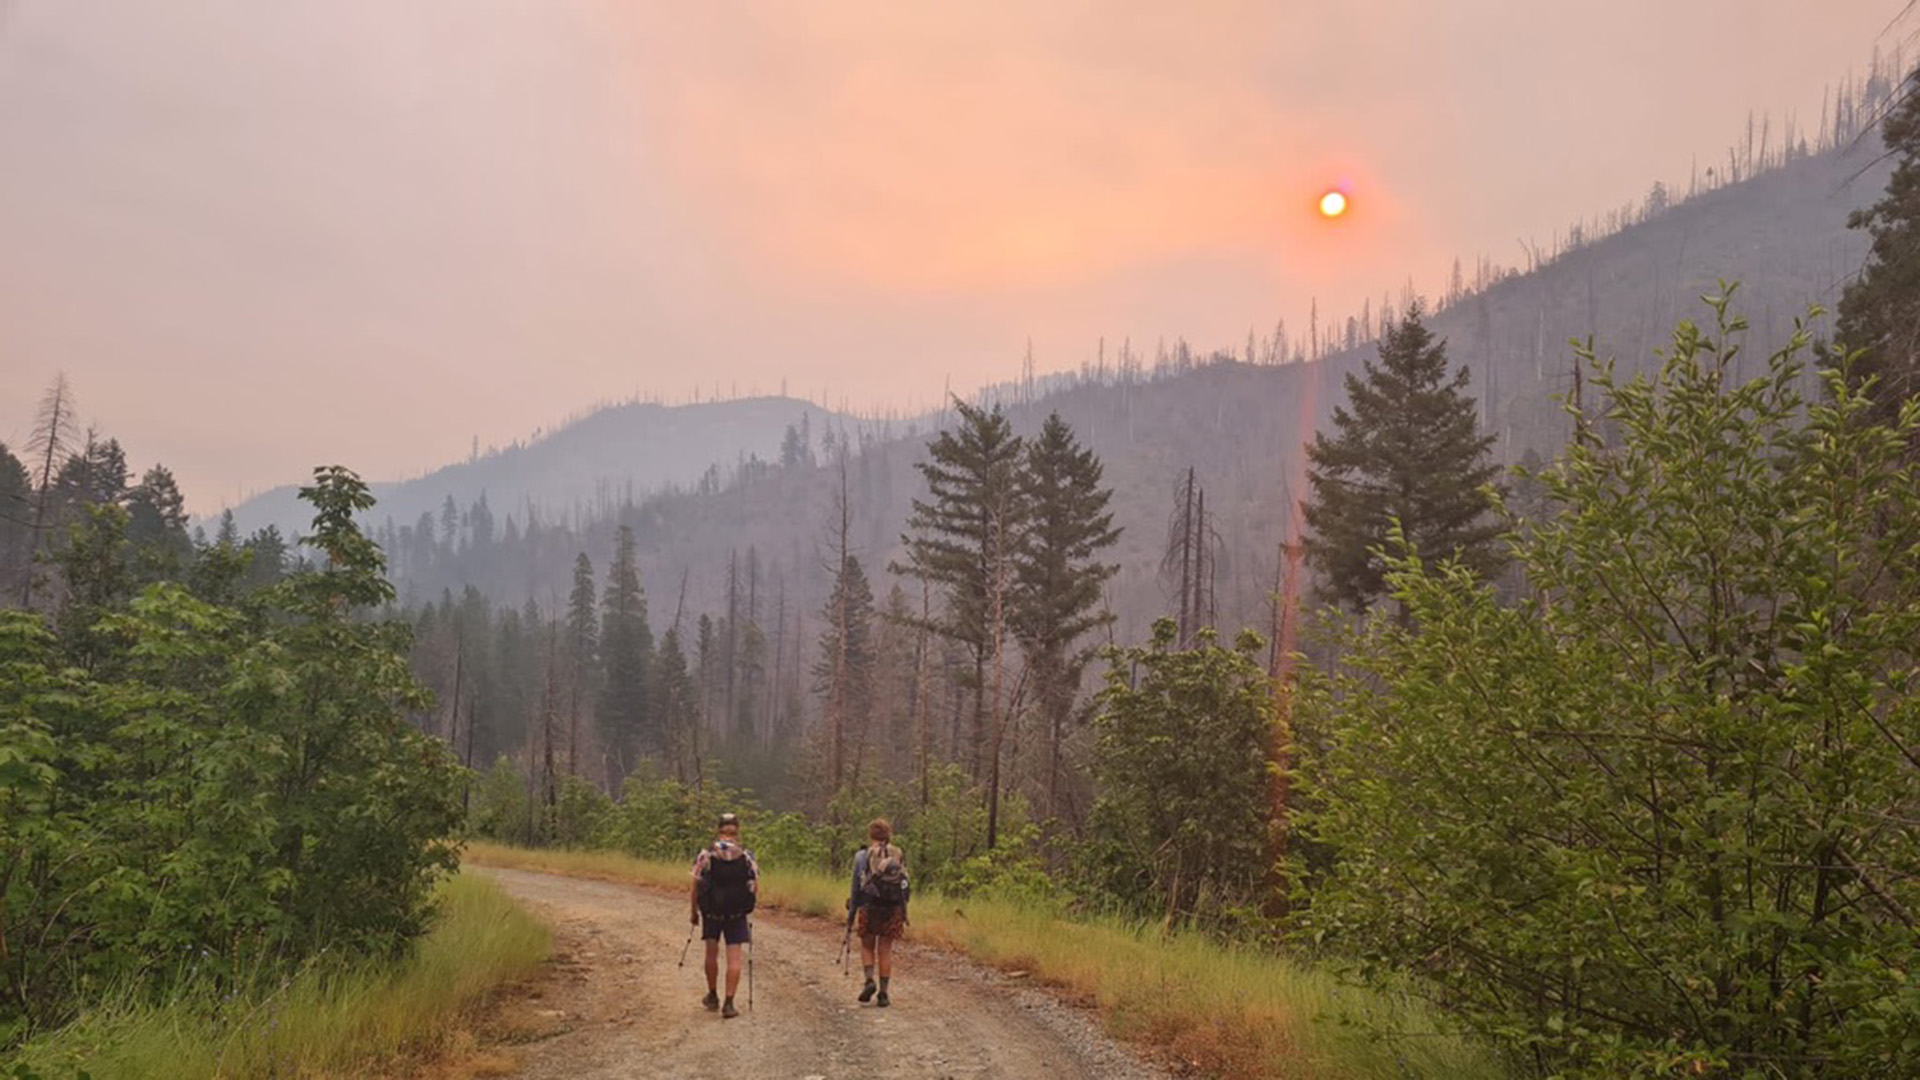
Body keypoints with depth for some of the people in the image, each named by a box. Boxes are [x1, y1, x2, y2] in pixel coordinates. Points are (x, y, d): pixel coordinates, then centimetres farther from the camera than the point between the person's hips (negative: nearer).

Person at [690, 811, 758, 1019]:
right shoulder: (746, 856, -2)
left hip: (711, 911, 0)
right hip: (738, 913, 0)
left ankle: (713, 997, 30)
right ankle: (729, 1004, -3)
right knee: (734, 957, 2)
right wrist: (748, 908, 13)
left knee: (712, 953, 18)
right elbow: (755, 888, -1)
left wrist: (694, 912, 5)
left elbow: (696, 885, -5)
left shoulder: (706, 854, -6)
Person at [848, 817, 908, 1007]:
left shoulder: (862, 856, -2)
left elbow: (856, 887, 0)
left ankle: (869, 980, -5)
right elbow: (904, 886, 5)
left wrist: (851, 913, 8)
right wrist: (903, 914, 12)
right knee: (886, 950, 9)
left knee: (867, 946, 16)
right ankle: (883, 993, 8)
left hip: (870, 907, -2)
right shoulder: (899, 856, 4)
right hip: (893, 909, 2)